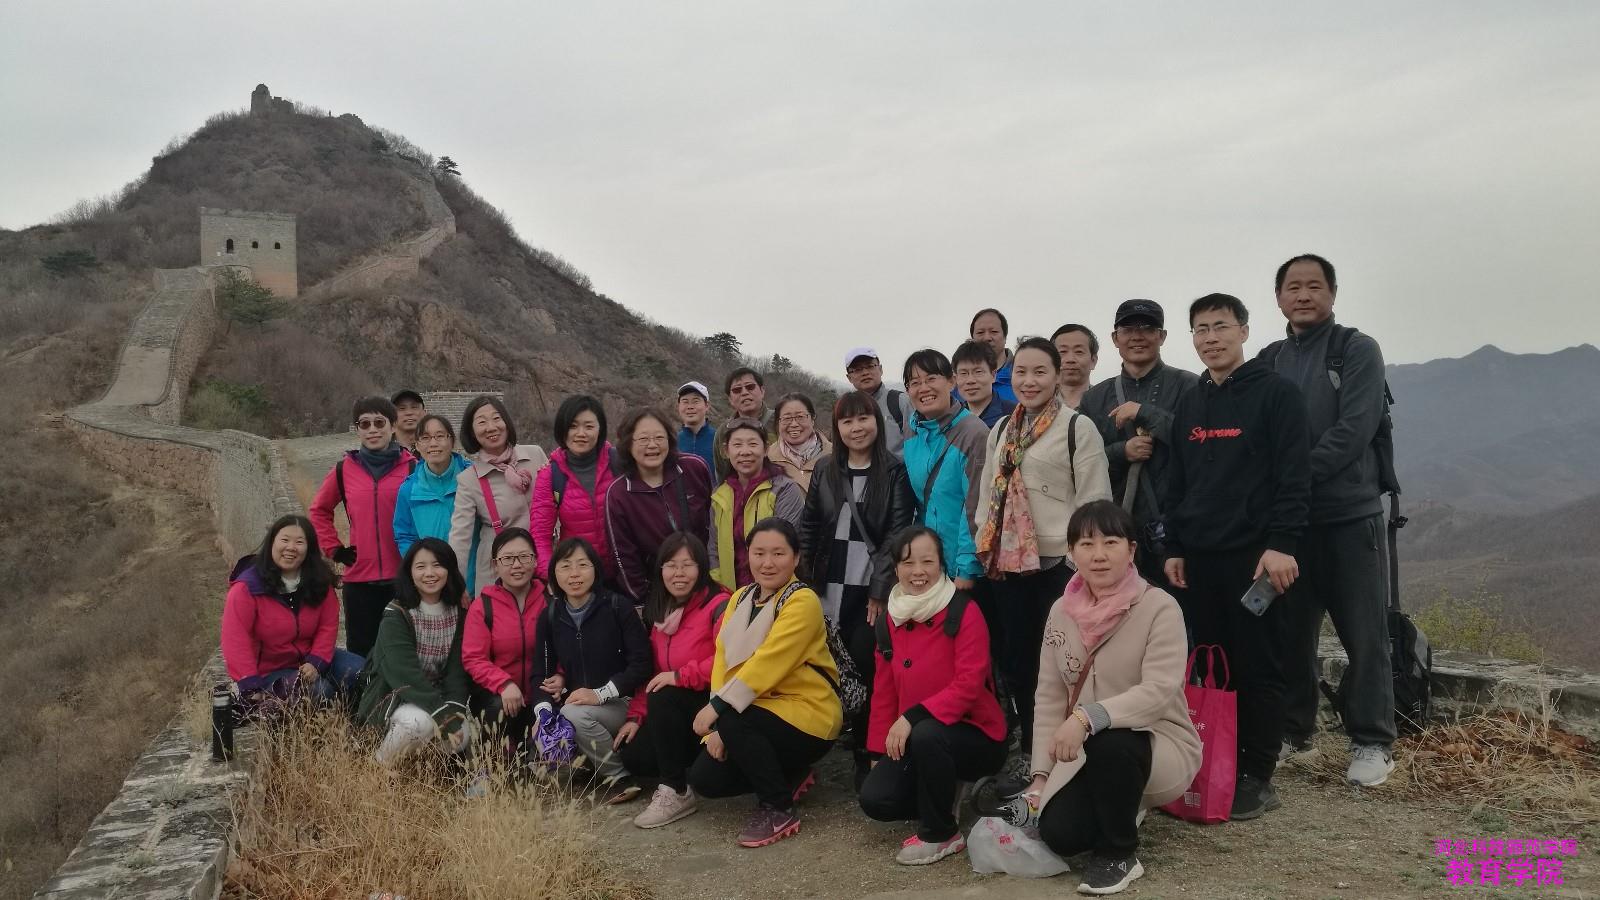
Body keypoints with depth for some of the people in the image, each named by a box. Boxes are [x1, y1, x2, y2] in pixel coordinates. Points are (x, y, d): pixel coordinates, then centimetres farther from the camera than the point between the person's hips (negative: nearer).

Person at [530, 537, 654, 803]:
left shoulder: (618, 607, -8)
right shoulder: (550, 617, 4)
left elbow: (641, 664, -12)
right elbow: (540, 673, 2)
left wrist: (600, 694, -22)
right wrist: (543, 711, -17)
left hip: (621, 704, -4)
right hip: (576, 703, 4)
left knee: (574, 714, -31)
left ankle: (618, 777, -10)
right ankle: (591, 765, 8)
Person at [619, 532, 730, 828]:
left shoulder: (719, 606, -14)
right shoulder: (659, 613, 12)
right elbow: (652, 672, 15)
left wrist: (679, 676, -24)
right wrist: (636, 715, 4)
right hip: (673, 716, 8)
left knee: (663, 698, -30)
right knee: (632, 754, -9)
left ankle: (677, 793, -19)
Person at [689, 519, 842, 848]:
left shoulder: (802, 602, -16)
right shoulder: (740, 599, 7)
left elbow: (768, 663, -27)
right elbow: (723, 661, -2)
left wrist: (718, 708, -31)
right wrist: (716, 725, -14)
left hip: (807, 714, -8)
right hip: (759, 711, 8)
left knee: (734, 722, -31)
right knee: (704, 779, -5)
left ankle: (778, 810, -11)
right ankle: (791, 778, 17)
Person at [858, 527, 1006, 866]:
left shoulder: (964, 612, -14)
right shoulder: (892, 618, 4)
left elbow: (968, 685, -23)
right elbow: (884, 688, 9)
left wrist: (912, 717, -29)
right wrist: (881, 747, 4)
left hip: (975, 735, -5)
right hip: (910, 738, 6)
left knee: (927, 734, -37)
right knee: (875, 799, -15)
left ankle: (941, 834, -14)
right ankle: (943, 798, 16)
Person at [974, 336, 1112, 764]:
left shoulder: (1078, 427, -5)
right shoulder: (1000, 432, 13)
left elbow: (1094, 502, -8)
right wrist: (984, 549, 11)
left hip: (1060, 564, -6)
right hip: (1009, 564, 6)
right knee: (1017, 661, 12)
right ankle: (1030, 753, 26)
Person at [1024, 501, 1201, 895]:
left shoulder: (1160, 607, -16)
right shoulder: (1062, 611, 0)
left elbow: (1159, 691, -27)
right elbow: (1049, 696, 2)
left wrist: (1086, 717, -39)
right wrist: (1041, 773, -4)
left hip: (1159, 744, -5)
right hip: (1086, 754, 5)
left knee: (1108, 742, -36)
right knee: (1058, 833, -16)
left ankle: (1119, 855, -10)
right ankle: (1123, 809, 19)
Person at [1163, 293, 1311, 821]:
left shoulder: (1275, 393, -3)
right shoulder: (1189, 405, 16)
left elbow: (1293, 476, -11)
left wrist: (1281, 544, -18)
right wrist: (1174, 548, 10)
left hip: (1254, 555, -6)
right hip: (1197, 558, 6)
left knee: (1258, 669, 0)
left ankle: (1257, 777, 9)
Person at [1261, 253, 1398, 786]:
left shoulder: (1357, 351, -2)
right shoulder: (1269, 361, 10)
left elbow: (1353, 431, -13)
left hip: (1350, 516, -3)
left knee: (1365, 633, 2)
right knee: (1291, 630, 9)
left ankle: (1372, 742, 14)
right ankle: (1293, 730, 23)